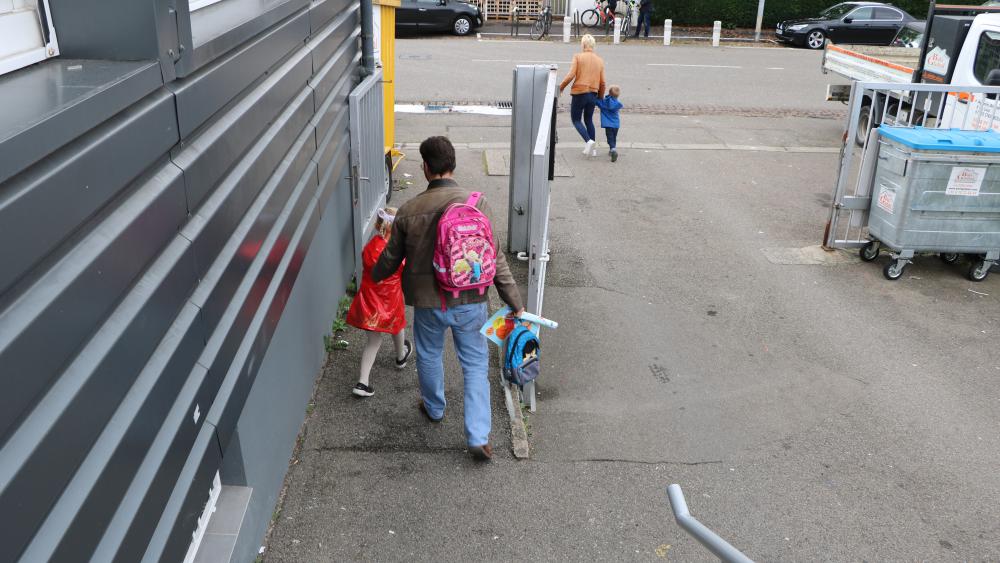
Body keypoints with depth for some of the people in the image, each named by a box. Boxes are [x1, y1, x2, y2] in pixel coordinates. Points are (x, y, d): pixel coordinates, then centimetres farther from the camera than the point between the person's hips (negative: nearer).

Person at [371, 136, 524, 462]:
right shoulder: (476, 204, -13)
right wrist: (515, 303, -4)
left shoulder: (409, 211, -10)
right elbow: (495, 259, -12)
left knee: (429, 356, 25)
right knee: (476, 365, 12)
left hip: (428, 303, 1)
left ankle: (434, 408, 49)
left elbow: (391, 259, 3)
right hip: (469, 302, -1)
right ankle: (479, 438, 8)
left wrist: (374, 277, 25)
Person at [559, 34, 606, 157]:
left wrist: (561, 87, 0)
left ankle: (589, 141, -14)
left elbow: (571, 75, -14)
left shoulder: (578, 57, -6)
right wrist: (600, 98, 20)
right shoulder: (599, 60, 8)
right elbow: (602, 82, 8)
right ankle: (591, 149, 18)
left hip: (579, 93, -5)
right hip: (593, 94, 5)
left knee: (576, 119, 8)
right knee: (589, 120, 19)